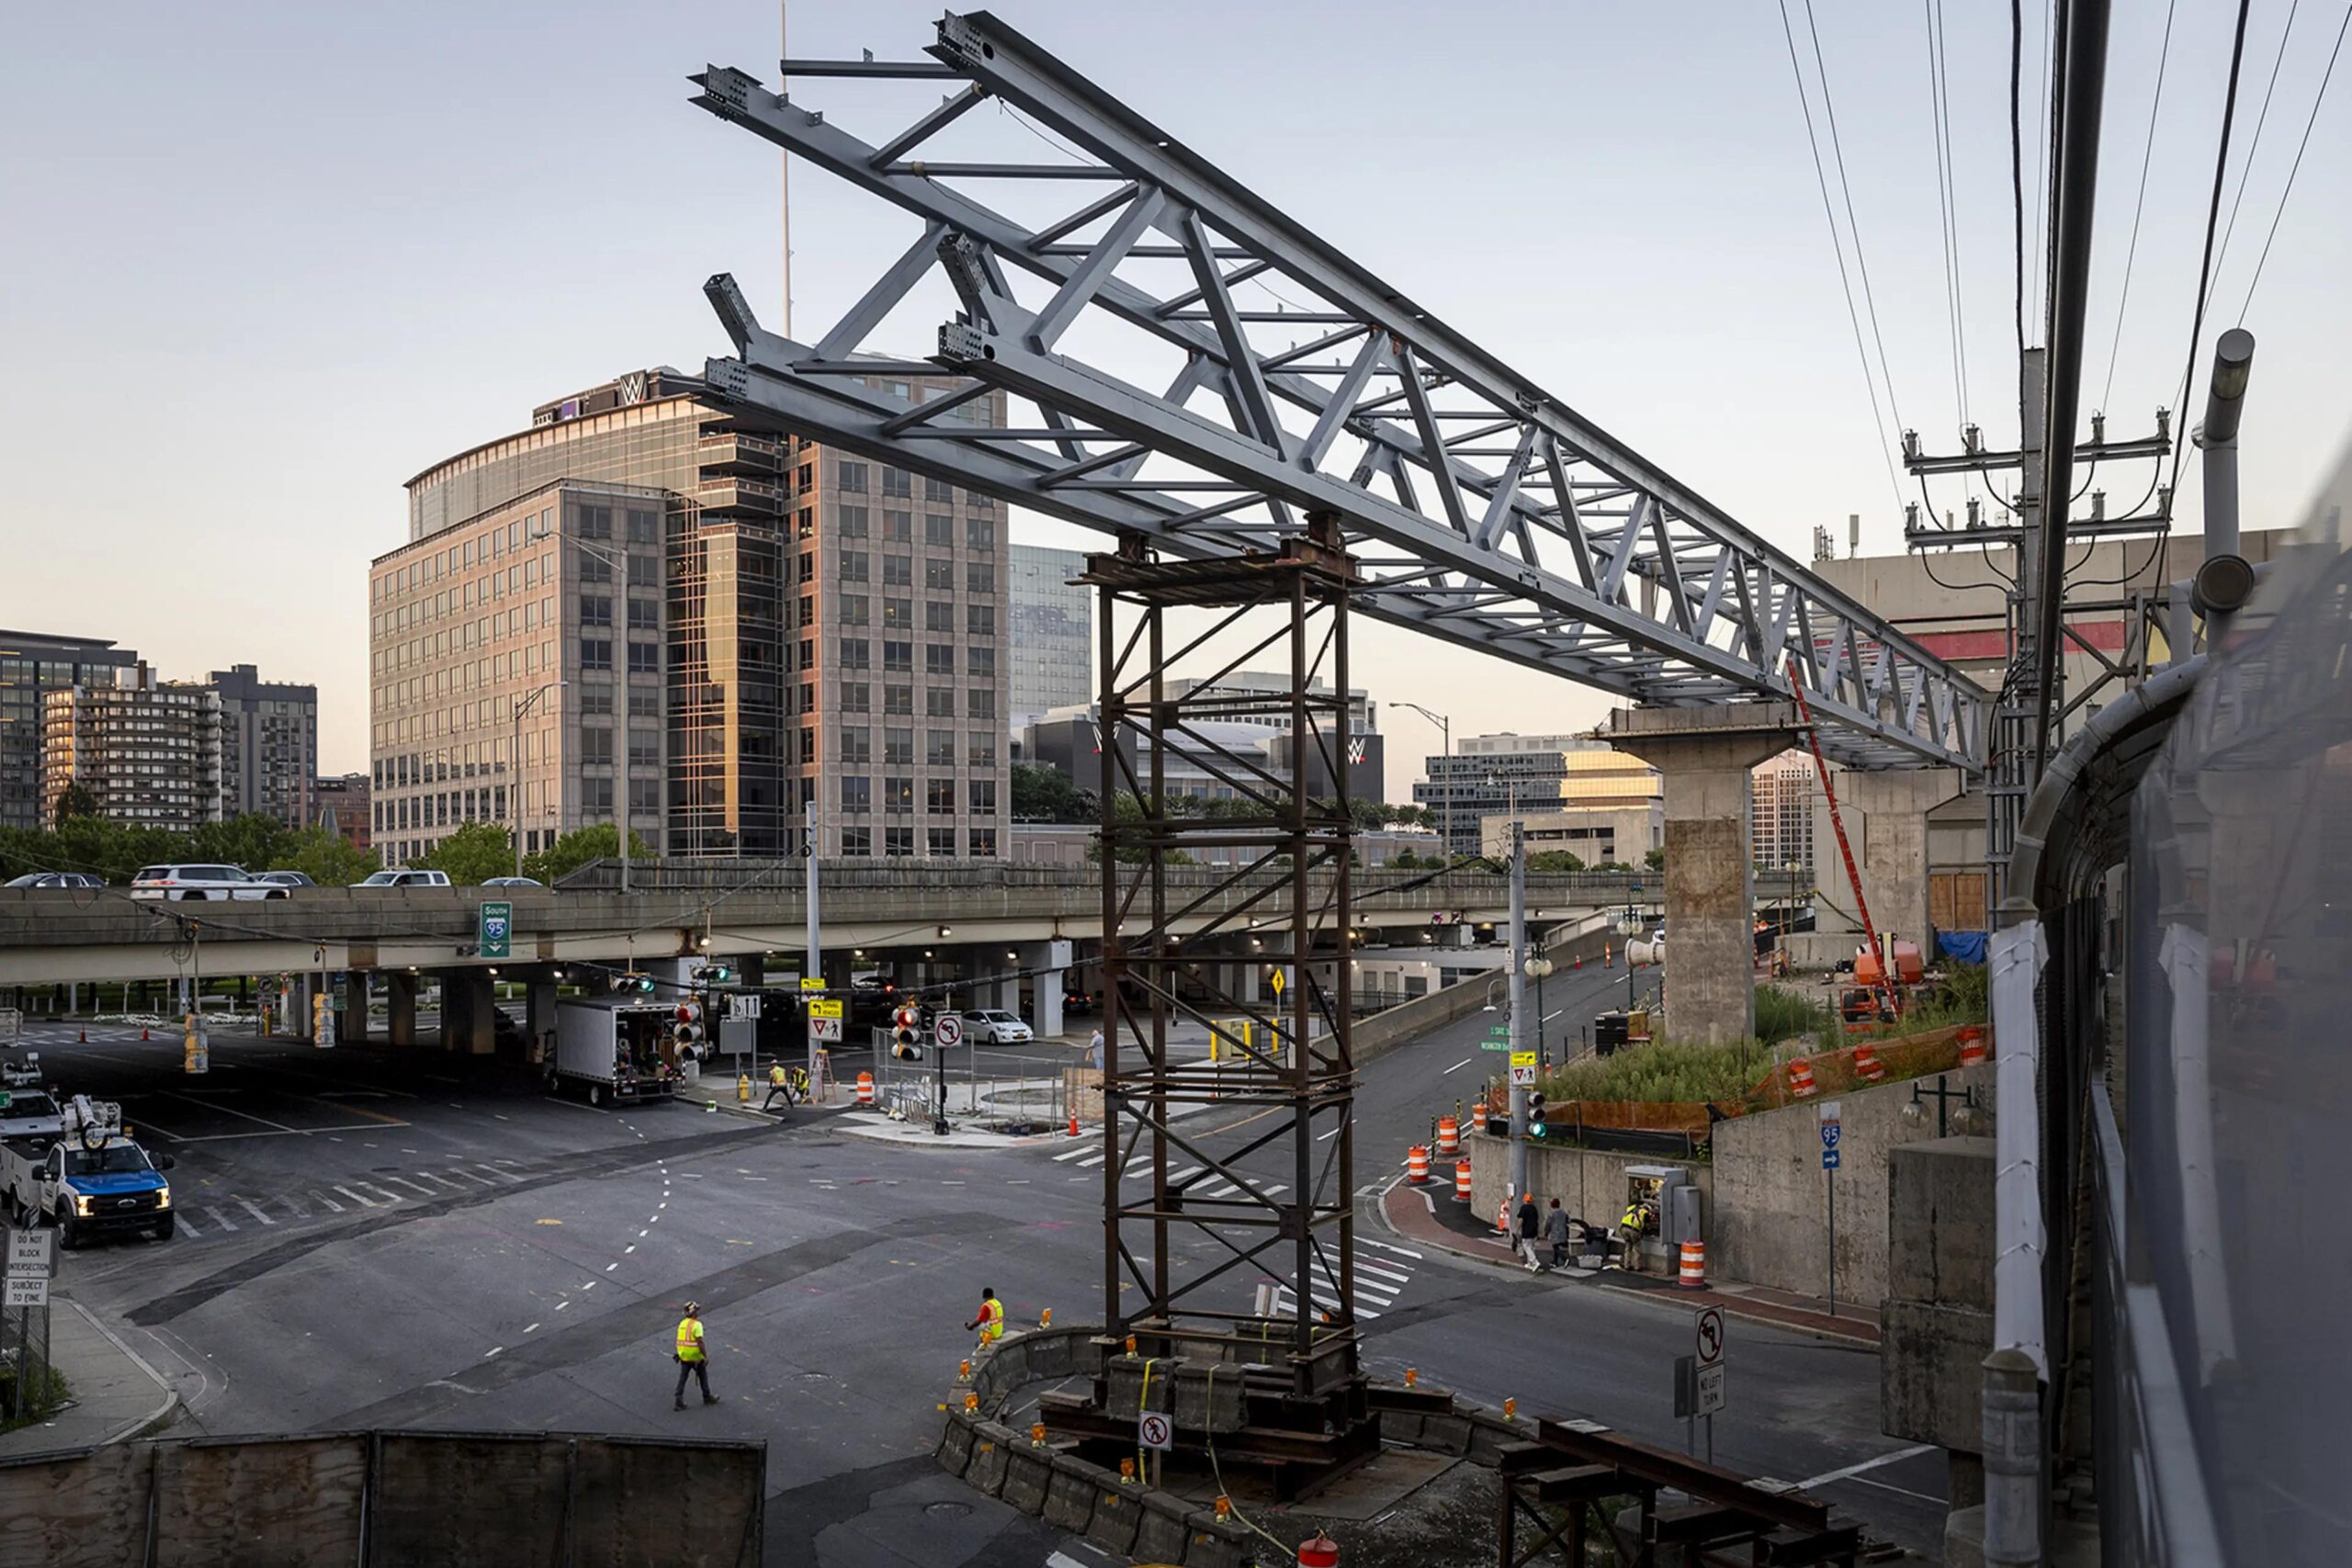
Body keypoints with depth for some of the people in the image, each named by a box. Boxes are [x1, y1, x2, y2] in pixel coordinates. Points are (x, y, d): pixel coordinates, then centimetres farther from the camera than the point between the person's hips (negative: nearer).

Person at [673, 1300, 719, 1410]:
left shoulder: (682, 1323, 5)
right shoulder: (697, 1324, -19)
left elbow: (681, 1340, 13)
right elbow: (700, 1342, -22)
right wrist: (706, 1357, -17)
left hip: (683, 1356, 6)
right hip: (695, 1357, -6)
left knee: (682, 1378, 9)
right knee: (703, 1376, 13)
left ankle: (678, 1399, 0)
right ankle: (707, 1397, 25)